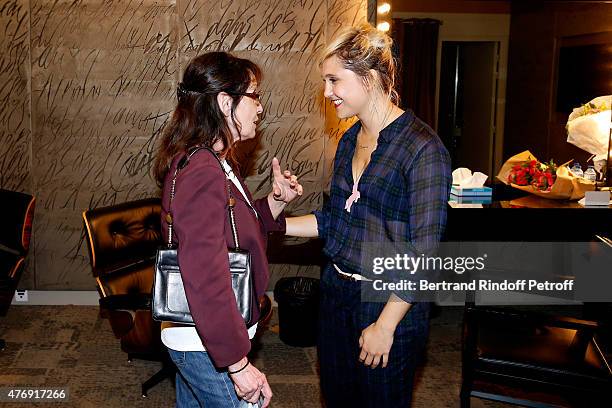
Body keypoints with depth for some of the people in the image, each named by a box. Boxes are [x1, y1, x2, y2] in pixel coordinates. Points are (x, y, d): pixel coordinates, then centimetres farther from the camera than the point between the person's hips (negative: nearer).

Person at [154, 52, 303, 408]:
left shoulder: (215, 163, 7)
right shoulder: (202, 174, -25)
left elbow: (239, 229, 17)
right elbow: (206, 280, -30)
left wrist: (276, 201, 0)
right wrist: (239, 365, -26)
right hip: (208, 348, -10)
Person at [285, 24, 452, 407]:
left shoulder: (423, 148, -19)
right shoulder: (350, 139, 6)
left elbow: (424, 253, -19)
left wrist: (385, 325, -18)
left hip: (390, 303, -7)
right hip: (337, 290, 7)